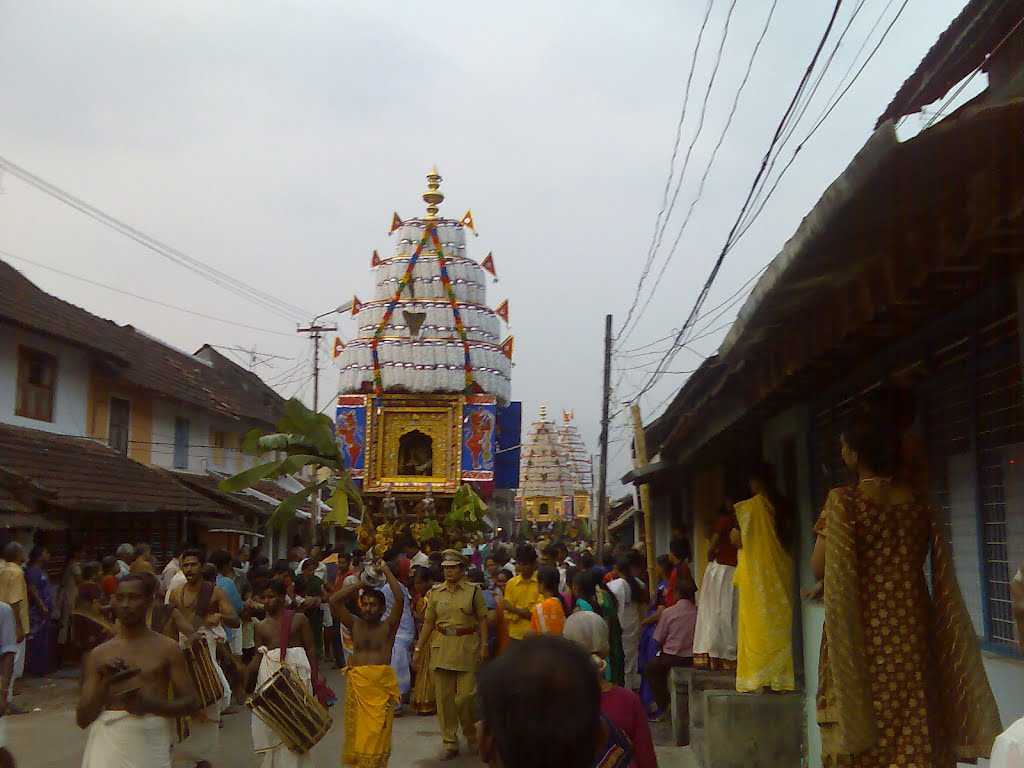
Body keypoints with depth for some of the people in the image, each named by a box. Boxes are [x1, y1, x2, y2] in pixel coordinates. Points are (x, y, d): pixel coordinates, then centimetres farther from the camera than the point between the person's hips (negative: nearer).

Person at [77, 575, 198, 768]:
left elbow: (189, 702, 1)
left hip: (150, 744, -1)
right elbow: (82, 719, 6)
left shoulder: (167, 648, 3)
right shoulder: (99, 655, 7)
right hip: (108, 742, 1)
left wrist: (152, 704, -15)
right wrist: (105, 684, -10)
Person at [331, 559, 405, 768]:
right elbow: (334, 601, 6)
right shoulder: (355, 624, 12)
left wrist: (386, 571, 0)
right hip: (357, 682, 2)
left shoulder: (388, 626, 6)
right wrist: (360, 584, 9)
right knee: (357, 730, 2)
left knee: (378, 731, -4)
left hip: (382, 682, -2)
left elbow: (400, 598, -7)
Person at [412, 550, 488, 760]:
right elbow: (428, 622, 9)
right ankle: (449, 742, 14)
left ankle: (471, 734, 24)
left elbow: (482, 620, 2)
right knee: (443, 696, 3)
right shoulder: (435, 592, 7)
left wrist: (484, 645, -7)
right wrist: (418, 649, 6)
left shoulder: (473, 591, 1)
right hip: (441, 647, 2)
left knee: (467, 694, -3)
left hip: (467, 647, -2)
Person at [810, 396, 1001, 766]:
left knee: (864, 738, 4)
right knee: (914, 730, 10)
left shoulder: (844, 501, -11)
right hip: (911, 630, 4)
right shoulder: (918, 500, 3)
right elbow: (942, 576, 10)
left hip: (862, 635, -4)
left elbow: (820, 568, -8)